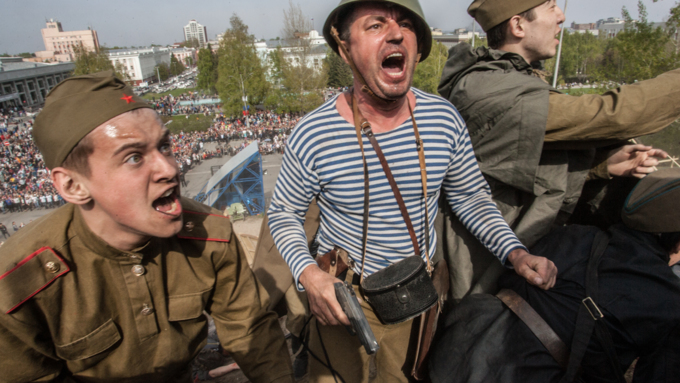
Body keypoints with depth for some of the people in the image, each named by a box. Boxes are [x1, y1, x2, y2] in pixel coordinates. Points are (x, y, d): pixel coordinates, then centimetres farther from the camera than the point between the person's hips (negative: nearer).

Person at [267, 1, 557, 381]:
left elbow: (471, 196, 1)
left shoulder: (445, 118, -12)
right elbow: (284, 213, -7)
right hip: (346, 300, -2)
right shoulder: (312, 135, -20)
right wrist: (308, 273, -23)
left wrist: (514, 252, -13)